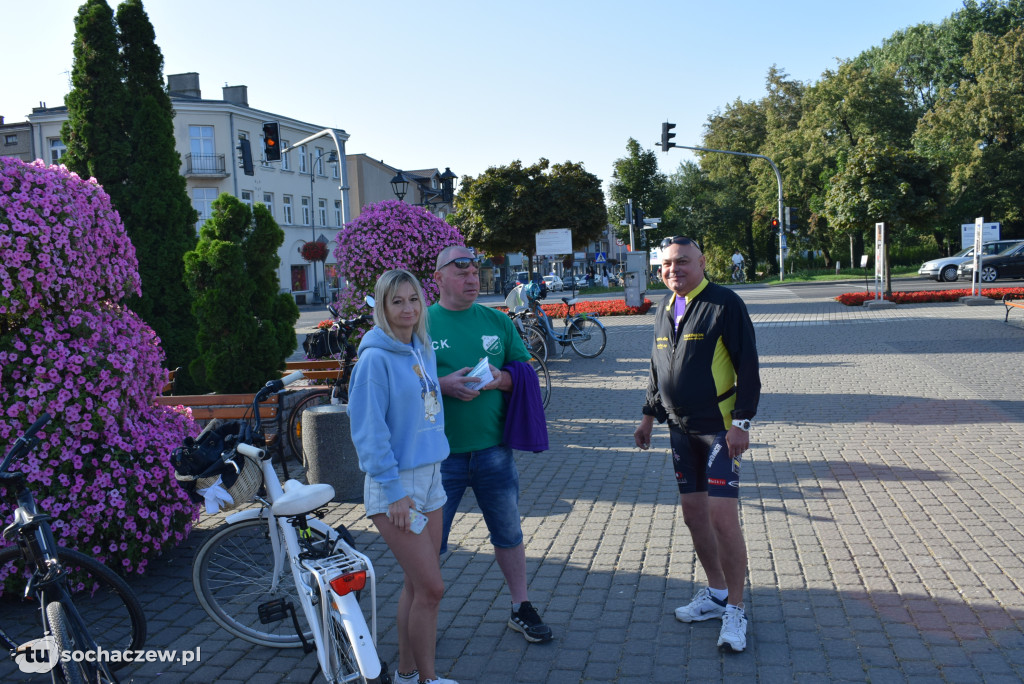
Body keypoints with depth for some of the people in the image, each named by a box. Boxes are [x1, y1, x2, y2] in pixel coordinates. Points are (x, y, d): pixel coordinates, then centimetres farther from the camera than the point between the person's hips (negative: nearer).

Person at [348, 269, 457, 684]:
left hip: (430, 477, 8)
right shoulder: (376, 358, -15)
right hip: (395, 484, -7)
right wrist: (395, 490, -18)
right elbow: (368, 432, -17)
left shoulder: (423, 350, 8)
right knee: (430, 588, -4)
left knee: (418, 585, 14)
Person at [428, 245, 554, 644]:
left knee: (508, 534, 15)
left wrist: (501, 379, -12)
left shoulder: (497, 322, 6)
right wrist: (442, 385, -20)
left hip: (493, 450, 3)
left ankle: (521, 609, 32)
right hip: (439, 454, -2)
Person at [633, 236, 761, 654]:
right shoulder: (665, 308, 12)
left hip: (718, 428, -7)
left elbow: (748, 368, -11)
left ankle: (734, 609, 5)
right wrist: (650, 414, 21)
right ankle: (716, 594, 28)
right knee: (693, 513, 12)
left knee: (722, 516, -9)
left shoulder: (724, 304, -10)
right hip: (681, 428, 7)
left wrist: (741, 421, -16)